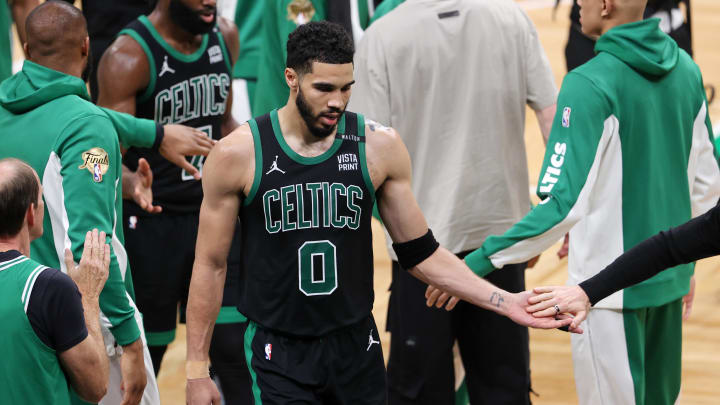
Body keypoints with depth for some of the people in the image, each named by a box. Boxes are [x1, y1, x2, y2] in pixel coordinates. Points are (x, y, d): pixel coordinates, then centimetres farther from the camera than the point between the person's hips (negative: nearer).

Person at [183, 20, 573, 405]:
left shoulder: (379, 147, -4)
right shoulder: (237, 154, -9)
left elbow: (421, 254, 4)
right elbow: (210, 265, -2)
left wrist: (506, 303, -4)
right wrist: (196, 370, -2)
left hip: (356, 347, 3)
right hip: (277, 355, -2)